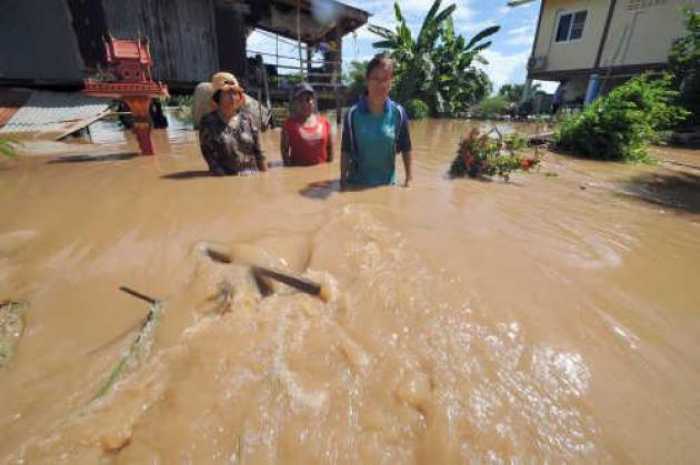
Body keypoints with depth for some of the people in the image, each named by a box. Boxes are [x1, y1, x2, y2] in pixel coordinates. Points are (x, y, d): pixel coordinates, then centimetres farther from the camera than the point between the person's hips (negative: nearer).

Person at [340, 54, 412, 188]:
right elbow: (346, 151, -5)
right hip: (357, 183, -1)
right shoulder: (353, 113, -10)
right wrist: (343, 181, -5)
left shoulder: (398, 113, -7)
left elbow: (406, 149, 2)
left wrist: (409, 178, 3)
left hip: (387, 183, 1)